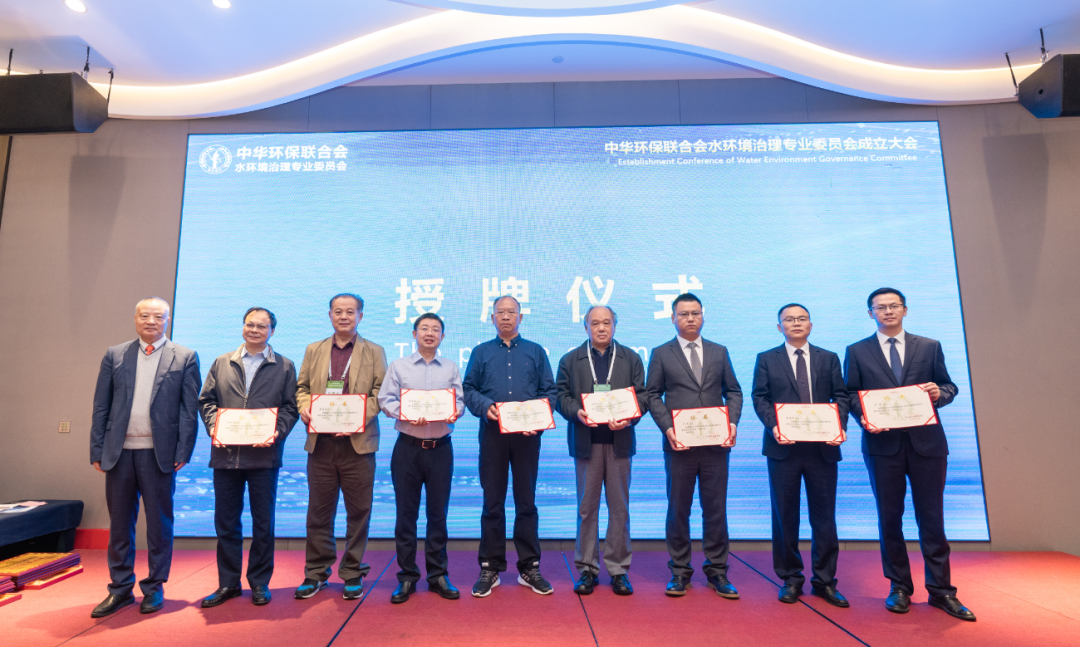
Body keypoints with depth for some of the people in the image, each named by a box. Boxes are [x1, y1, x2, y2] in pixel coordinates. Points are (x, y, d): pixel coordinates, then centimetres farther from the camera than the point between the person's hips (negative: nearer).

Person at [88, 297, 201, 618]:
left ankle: (154, 588, 20)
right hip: (119, 451, 3)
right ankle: (121, 589, 25)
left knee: (159, 522, 6)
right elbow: (101, 407, 8)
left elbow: (189, 410, -2)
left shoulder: (185, 358, 1)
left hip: (160, 453, -3)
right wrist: (97, 450, 2)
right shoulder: (114, 355, 9)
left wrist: (183, 452, -8)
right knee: (119, 522, 12)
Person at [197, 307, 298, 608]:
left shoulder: (284, 366, 5)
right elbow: (206, 400, 10)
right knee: (225, 521, 11)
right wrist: (213, 427, -7)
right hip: (225, 454, 3)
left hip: (264, 455, -2)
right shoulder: (222, 363, 12)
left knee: (263, 522, 6)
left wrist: (277, 433, -14)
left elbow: (290, 407, 1)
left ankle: (260, 583, 20)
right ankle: (228, 583, 25)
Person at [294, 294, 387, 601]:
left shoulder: (374, 352, 6)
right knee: (319, 510, 10)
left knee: (358, 511, 5)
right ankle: (316, 572, 25)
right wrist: (304, 407, -7)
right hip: (320, 442, 2)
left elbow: (380, 392, -1)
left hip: (358, 443, -2)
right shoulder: (314, 350, 15)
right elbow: (301, 386, 14)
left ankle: (352, 573, 19)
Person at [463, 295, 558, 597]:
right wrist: (485, 406, -14)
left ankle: (529, 567, 20)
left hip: (527, 434, 0)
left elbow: (549, 391, 5)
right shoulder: (481, 352, 10)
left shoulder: (535, 352, 9)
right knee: (493, 502, 7)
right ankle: (490, 568, 19)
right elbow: (468, 388, 4)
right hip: (492, 433, 0)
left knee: (526, 502, 8)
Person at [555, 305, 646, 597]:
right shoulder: (570, 360, 9)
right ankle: (587, 568, 19)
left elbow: (642, 395, 5)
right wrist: (577, 412, -17)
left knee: (620, 507, 7)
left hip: (619, 440, 1)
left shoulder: (631, 359, 11)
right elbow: (562, 395, 3)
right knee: (587, 507, 6)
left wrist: (629, 417, -13)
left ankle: (618, 569, 19)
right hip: (586, 441, 0)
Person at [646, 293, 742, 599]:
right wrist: (668, 428, -11)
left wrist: (732, 422, -6)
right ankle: (680, 572, 21)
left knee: (716, 509, 8)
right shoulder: (661, 354, 5)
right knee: (678, 510, 7)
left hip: (716, 443, 2)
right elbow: (653, 395, 2)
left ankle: (717, 572, 23)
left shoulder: (719, 352, 12)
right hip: (679, 444, -2)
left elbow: (733, 391, 11)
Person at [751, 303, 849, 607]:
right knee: (785, 516, 7)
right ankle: (790, 579, 20)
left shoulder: (829, 358, 12)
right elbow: (760, 398, 0)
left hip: (823, 446, 2)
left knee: (824, 516, 8)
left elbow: (840, 396, 5)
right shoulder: (766, 359, 7)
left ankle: (824, 581, 22)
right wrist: (773, 426, -16)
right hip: (784, 446, -1)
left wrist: (839, 426, -12)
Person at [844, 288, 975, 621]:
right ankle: (899, 588, 20)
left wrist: (939, 393, -11)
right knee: (889, 517, 7)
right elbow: (850, 394, 4)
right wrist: (864, 417, -13)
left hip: (926, 442, 1)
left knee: (931, 517, 5)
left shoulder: (930, 347, 10)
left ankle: (940, 590, 19)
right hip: (883, 443, 0)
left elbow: (949, 386, 11)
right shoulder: (857, 352, 6)